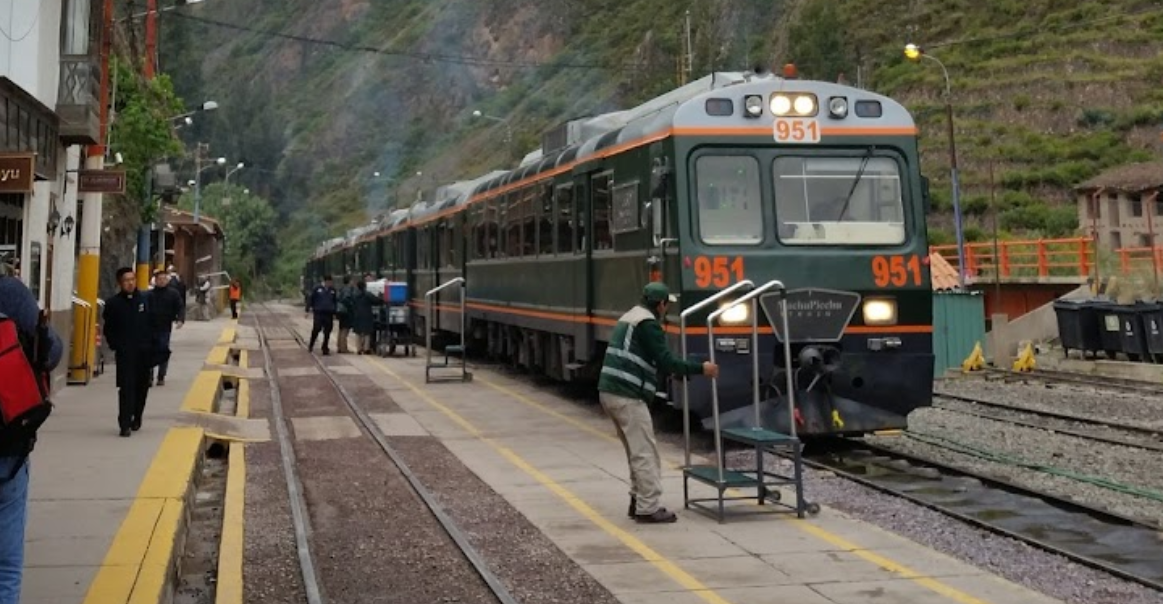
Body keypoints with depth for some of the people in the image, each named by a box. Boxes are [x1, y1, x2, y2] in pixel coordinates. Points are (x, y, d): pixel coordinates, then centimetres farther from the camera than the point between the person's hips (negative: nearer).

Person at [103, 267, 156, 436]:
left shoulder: (145, 300, 6)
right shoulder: (112, 303, 0)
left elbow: (153, 323, 11)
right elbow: (109, 329, 4)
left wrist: (152, 343, 3)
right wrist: (115, 346, -6)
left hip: (144, 351, 3)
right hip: (124, 352, -3)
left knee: (142, 386, 12)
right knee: (126, 387, -10)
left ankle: (137, 418, 29)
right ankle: (125, 424, -11)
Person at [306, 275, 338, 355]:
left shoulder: (333, 290, 10)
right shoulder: (317, 288, 0)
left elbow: (335, 302, 17)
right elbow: (310, 299, 4)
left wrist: (334, 313, 15)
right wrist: (309, 309, 0)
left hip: (329, 313, 3)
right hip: (319, 313, -3)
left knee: (327, 332, 2)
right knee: (316, 329, -7)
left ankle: (325, 348, 12)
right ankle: (311, 345, 15)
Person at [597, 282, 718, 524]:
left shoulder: (630, 317, 21)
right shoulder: (648, 323, -10)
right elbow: (665, 359, -15)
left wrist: (672, 370, 37)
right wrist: (700, 369, -8)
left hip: (610, 392, 10)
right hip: (627, 396, -10)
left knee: (636, 450, 17)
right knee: (644, 452, -6)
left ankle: (638, 501, 20)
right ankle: (648, 509, -5)